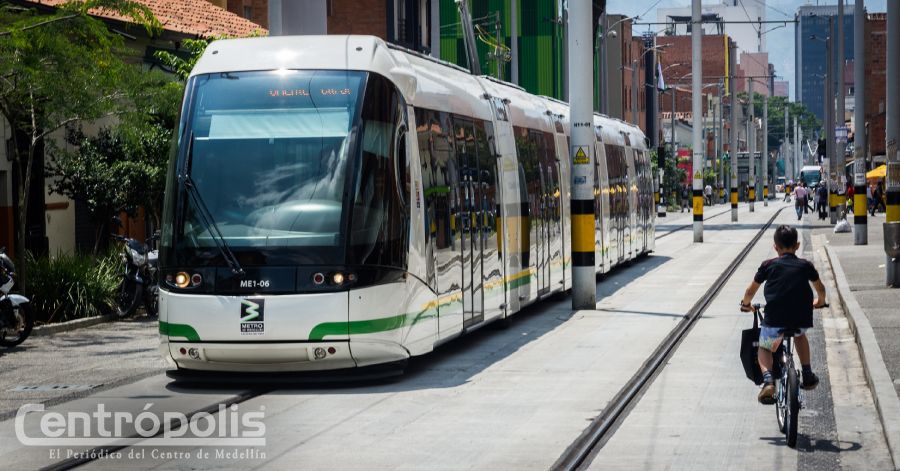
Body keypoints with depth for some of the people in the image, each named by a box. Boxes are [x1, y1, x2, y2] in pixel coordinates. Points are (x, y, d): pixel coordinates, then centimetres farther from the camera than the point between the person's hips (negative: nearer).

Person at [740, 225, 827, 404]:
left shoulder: (769, 265, 6)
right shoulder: (805, 265, 12)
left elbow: (751, 290, 15)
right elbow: (820, 288, 28)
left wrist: (746, 304, 35)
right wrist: (820, 301, 50)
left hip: (774, 321, -2)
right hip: (801, 320, 3)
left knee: (764, 348, 22)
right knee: (799, 335, 37)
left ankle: (768, 379, -7)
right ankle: (808, 375, 34)